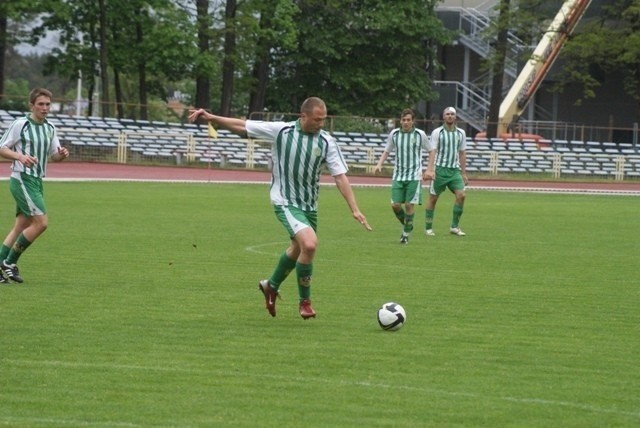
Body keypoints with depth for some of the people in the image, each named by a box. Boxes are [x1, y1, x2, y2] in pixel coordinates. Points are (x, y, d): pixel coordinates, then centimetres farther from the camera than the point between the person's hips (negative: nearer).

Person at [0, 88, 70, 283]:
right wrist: (20, 156, -24)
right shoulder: (20, 124, -10)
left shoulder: (50, 128, 11)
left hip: (36, 181, 8)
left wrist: (62, 154, -6)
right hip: (22, 179, -8)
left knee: (21, 226, 8)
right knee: (41, 222, -15)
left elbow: (54, 156, 18)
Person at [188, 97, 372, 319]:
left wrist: (354, 209, -9)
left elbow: (340, 176, -4)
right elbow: (242, 126, -6)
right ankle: (305, 301, -7)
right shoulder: (281, 131, -12)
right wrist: (211, 117, -13)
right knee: (310, 243, -25)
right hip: (285, 202, -5)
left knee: (298, 249, 22)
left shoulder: (327, 142, -5)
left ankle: (271, 286, 51)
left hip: (309, 205, 5)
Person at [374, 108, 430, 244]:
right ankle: (407, 226, 22)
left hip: (414, 175, -2)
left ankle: (406, 233, 6)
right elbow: (387, 151, 14)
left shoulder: (420, 135, -3)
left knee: (409, 205, -8)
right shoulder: (394, 134, 2)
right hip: (398, 175, 2)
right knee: (395, 204, -5)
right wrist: (379, 164, -2)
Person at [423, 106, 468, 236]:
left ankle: (454, 227, -3)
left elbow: (462, 153, 15)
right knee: (433, 198, 1)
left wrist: (464, 173, 14)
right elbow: (432, 151, -10)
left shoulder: (461, 133, 10)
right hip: (440, 169, -3)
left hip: (455, 170, 3)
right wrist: (429, 169, -23)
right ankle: (428, 228, 13)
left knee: (461, 195, -12)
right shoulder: (437, 132, -3)